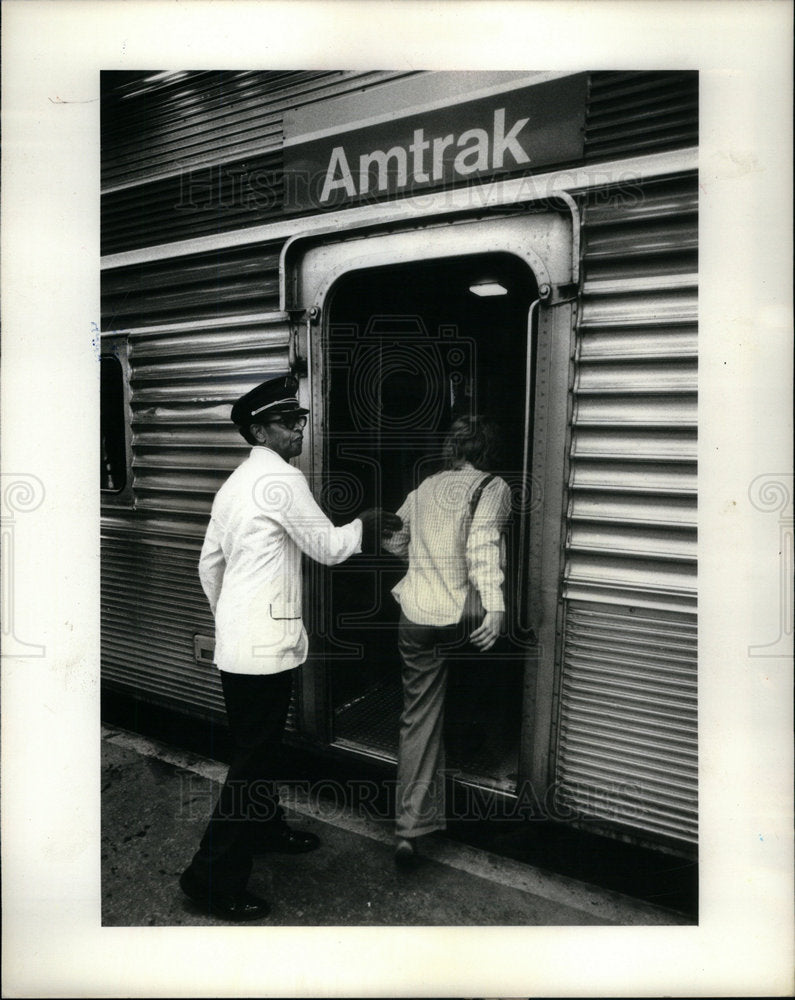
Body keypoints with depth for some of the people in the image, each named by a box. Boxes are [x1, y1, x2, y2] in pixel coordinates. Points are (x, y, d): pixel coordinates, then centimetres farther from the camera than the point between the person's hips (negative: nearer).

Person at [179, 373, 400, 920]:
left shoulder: (236, 482, 12)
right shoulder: (283, 478, -16)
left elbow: (209, 561, 16)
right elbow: (328, 547, -11)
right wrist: (365, 524, 7)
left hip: (236, 642, 10)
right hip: (265, 645, -10)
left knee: (260, 746, 24)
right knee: (255, 758, 2)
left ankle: (267, 827, 43)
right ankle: (214, 875, 14)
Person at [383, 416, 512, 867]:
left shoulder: (427, 486, 13)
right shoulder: (493, 487, -1)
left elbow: (394, 543, 21)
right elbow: (483, 543, -20)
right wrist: (495, 606, -31)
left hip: (416, 618, 4)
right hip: (463, 619, -3)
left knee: (419, 719, 10)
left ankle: (410, 829, 10)